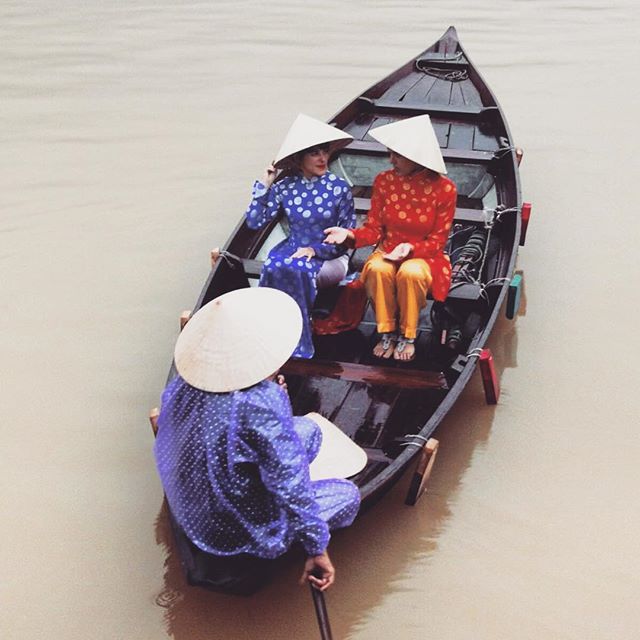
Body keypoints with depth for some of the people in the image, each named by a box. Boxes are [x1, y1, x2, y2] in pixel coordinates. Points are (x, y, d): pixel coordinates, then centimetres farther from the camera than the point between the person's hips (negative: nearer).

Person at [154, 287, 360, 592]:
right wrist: (316, 549, -16)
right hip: (239, 536, -7)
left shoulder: (183, 383, -12)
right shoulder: (262, 404, -34)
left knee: (308, 429, 15)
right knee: (348, 494, 12)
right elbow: (291, 487, -30)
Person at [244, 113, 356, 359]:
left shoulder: (339, 188, -6)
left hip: (330, 256, -2)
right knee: (273, 269, -33)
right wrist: (264, 186, -6)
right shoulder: (284, 187, 0)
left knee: (295, 270, -35)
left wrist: (316, 250, -16)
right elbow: (254, 222, 0)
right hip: (293, 248, 2)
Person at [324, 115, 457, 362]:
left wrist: (410, 248, -26)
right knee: (377, 269, -33)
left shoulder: (443, 188, -13)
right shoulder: (384, 181, -4)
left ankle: (408, 337, -15)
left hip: (424, 256, -2)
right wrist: (350, 234, -22)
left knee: (411, 273, -37)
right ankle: (387, 333, -15)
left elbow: (437, 240, -7)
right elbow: (374, 229, -1)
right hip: (387, 252, 3)